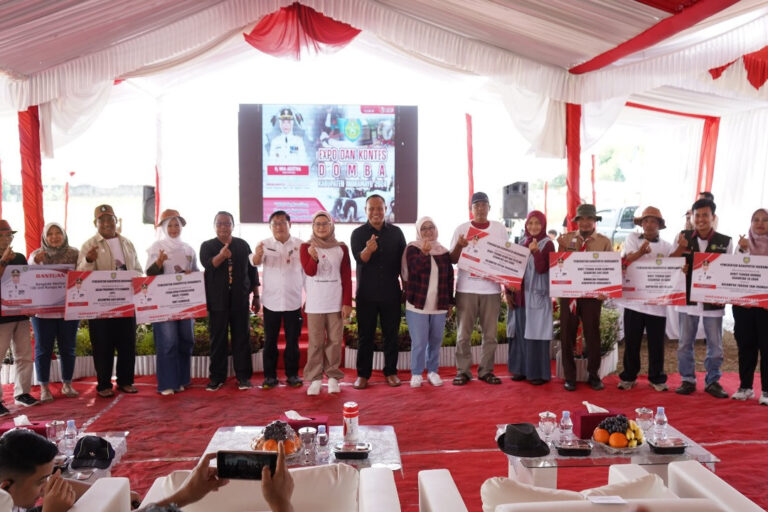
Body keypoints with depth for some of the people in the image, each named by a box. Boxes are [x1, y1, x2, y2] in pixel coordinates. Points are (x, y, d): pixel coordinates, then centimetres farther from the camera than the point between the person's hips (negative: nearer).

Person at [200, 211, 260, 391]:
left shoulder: (243, 245, 8)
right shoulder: (207, 246, 3)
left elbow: (252, 270, 11)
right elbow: (207, 265, -16)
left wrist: (256, 296, 9)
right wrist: (220, 256, -37)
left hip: (240, 299, 1)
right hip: (217, 300, -1)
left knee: (241, 337, 4)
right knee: (218, 339, 4)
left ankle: (243, 376, 12)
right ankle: (217, 377, 14)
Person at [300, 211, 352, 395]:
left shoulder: (341, 248, 5)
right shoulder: (306, 247, 2)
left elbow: (347, 277, 4)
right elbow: (309, 271, -11)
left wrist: (347, 302, -3)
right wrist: (313, 257, -31)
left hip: (336, 302, 1)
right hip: (315, 303, -1)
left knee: (335, 340, 4)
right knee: (316, 342, 2)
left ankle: (333, 377, 13)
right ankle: (315, 378, 9)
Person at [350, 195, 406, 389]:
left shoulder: (396, 232, 5)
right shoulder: (358, 233, -2)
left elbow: (403, 260, 10)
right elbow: (359, 259, -17)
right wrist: (368, 250, -39)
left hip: (391, 293, 2)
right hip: (366, 294, -1)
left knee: (391, 334, 7)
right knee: (365, 335, 4)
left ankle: (391, 372, 19)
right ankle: (363, 374, 13)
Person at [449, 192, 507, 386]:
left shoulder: (499, 229, 8)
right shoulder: (462, 229, 4)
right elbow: (452, 259, 3)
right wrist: (459, 246, -18)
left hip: (491, 289, 1)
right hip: (466, 289, -1)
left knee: (490, 334, 5)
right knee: (463, 333, 1)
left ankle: (486, 370, 16)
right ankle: (463, 370, 11)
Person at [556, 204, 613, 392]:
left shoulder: (605, 242, 5)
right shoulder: (566, 238, 7)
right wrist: (562, 248, -10)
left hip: (592, 294, -1)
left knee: (592, 334, 5)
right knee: (567, 334, 4)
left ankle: (593, 375, 21)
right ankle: (569, 376, 16)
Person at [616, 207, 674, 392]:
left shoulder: (667, 246, 8)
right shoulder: (632, 239, 5)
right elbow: (624, 260, -11)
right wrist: (640, 252, -30)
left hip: (657, 302, 1)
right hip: (633, 300, -1)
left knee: (656, 342, 7)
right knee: (631, 341, 6)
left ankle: (656, 378, 23)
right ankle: (629, 376, 20)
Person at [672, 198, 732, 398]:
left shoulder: (725, 242, 1)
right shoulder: (684, 237, 2)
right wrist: (680, 248, -16)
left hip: (713, 300, 0)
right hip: (688, 298, 1)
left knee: (715, 344, 8)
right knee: (685, 343, 7)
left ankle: (713, 381, 22)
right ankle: (687, 380, 20)